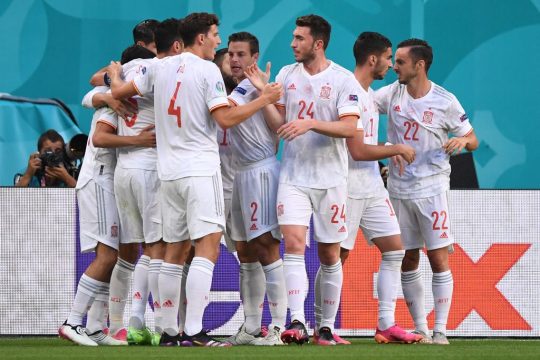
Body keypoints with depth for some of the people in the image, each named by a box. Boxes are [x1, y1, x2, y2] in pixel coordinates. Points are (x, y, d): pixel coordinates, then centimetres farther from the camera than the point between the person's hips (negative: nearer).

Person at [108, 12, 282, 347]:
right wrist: (265, 98, -5)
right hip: (200, 167, -7)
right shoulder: (207, 70, -7)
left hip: (169, 169, 7)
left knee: (175, 250, 12)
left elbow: (119, 91, 19)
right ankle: (194, 332, -21)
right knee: (208, 246, -11)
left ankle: (169, 331, 12)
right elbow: (225, 118, -13)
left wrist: (115, 74, 41)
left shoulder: (161, 68, 10)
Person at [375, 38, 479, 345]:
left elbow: (473, 141, 0)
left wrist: (463, 140, -22)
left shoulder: (445, 101, -6)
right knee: (407, 262, 5)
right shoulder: (392, 94, 4)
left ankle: (440, 330, -3)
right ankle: (420, 329, 13)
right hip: (399, 190, 4)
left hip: (431, 190, -4)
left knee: (439, 260, -6)